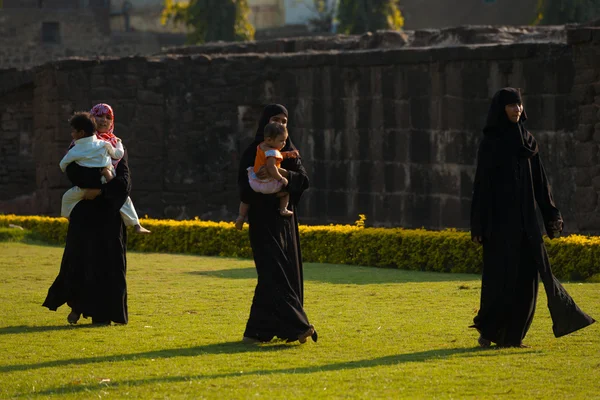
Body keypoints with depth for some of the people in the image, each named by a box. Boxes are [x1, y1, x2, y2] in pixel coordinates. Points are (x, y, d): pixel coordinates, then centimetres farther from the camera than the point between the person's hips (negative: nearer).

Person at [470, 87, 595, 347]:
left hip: (524, 216, 5)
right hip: (499, 216, -5)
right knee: (498, 273, -5)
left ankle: (512, 334, 8)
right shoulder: (490, 142, -5)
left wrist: (551, 214, 8)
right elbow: (481, 183, -8)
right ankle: (488, 330, 8)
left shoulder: (527, 140, 11)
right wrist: (478, 225, -12)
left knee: (526, 273, 1)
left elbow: (539, 179, 13)